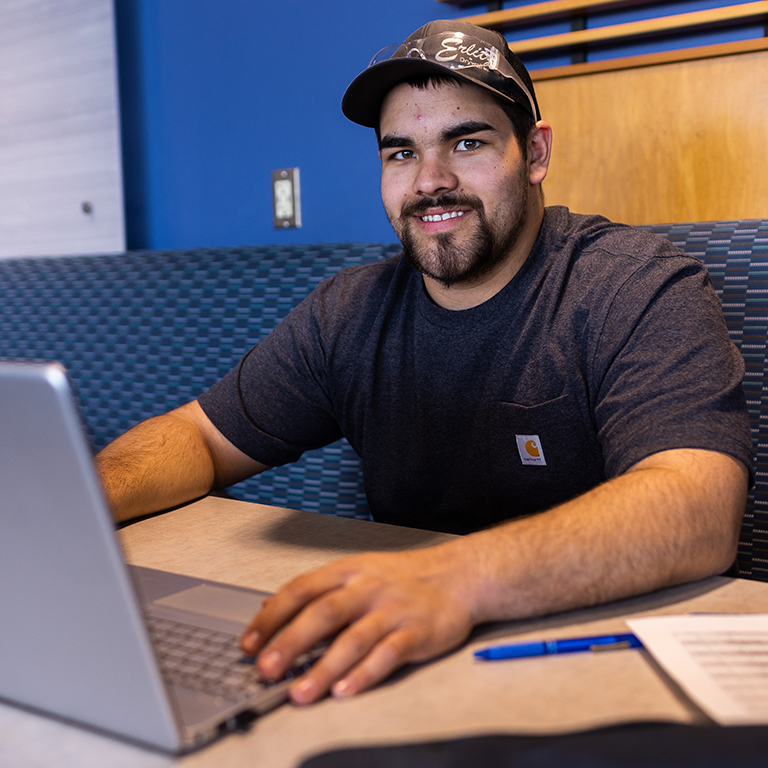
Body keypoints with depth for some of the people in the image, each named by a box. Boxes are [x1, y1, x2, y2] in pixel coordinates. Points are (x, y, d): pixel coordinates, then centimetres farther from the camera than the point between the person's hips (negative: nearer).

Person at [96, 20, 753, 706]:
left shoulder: (643, 289, -12)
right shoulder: (350, 314, 5)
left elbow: (701, 512, -28)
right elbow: (200, 438, 7)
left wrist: (455, 578, -45)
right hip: (412, 653, 6)